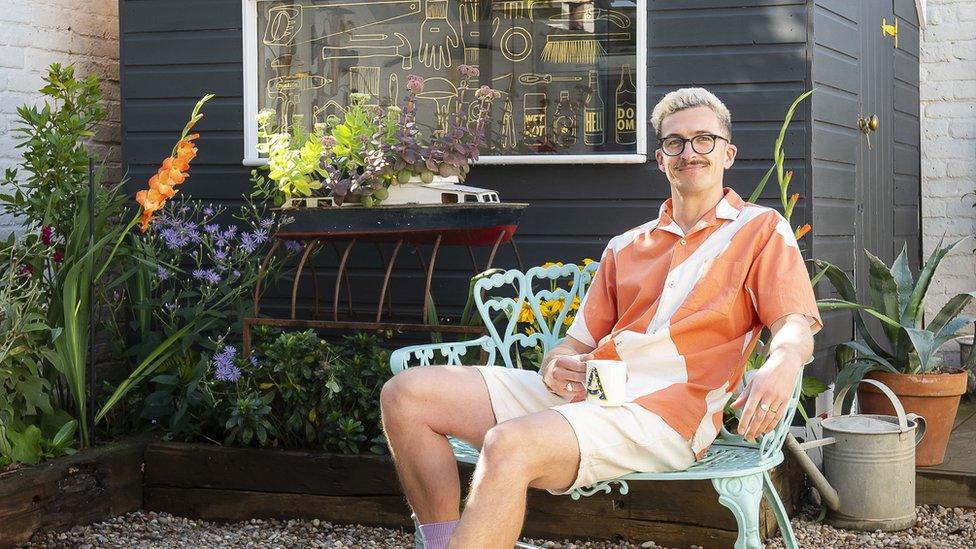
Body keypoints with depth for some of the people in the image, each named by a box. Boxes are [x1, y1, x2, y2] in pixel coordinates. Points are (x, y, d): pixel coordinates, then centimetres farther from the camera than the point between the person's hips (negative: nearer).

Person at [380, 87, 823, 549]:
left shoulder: (762, 230, 11)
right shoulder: (625, 248, 27)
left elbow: (797, 327, -3)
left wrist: (780, 367, -28)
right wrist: (556, 367, -1)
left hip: (664, 411, -7)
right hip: (581, 391, 7)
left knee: (509, 446, -35)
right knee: (405, 394, -8)